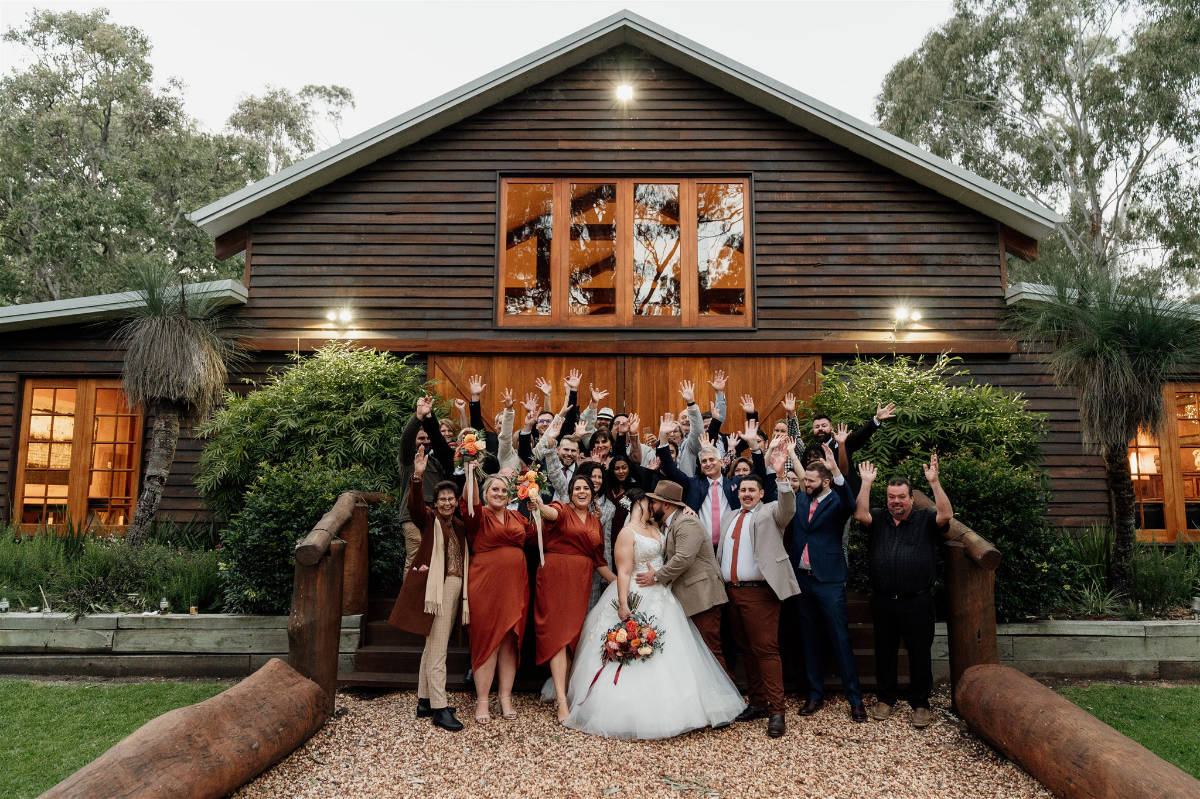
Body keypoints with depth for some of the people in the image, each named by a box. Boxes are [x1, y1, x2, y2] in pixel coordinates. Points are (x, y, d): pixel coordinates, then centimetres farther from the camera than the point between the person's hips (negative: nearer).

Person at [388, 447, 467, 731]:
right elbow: (414, 505, -21)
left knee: (433, 646, 15)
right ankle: (439, 709, -3)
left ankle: (424, 701, 24)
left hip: (454, 589, 7)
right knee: (438, 650, -7)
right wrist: (417, 477, -35)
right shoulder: (429, 520, -2)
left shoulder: (459, 526, 15)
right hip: (436, 588, -7)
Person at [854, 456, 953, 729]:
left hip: (917, 601, -2)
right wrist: (866, 482, -13)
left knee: (920, 653, 5)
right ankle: (885, 698, 26)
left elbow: (946, 515, -15)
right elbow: (860, 514, -10)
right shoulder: (878, 519, 8)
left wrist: (934, 482, -21)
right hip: (883, 601, 2)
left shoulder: (926, 520, 3)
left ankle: (920, 703, 19)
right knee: (884, 652, 11)